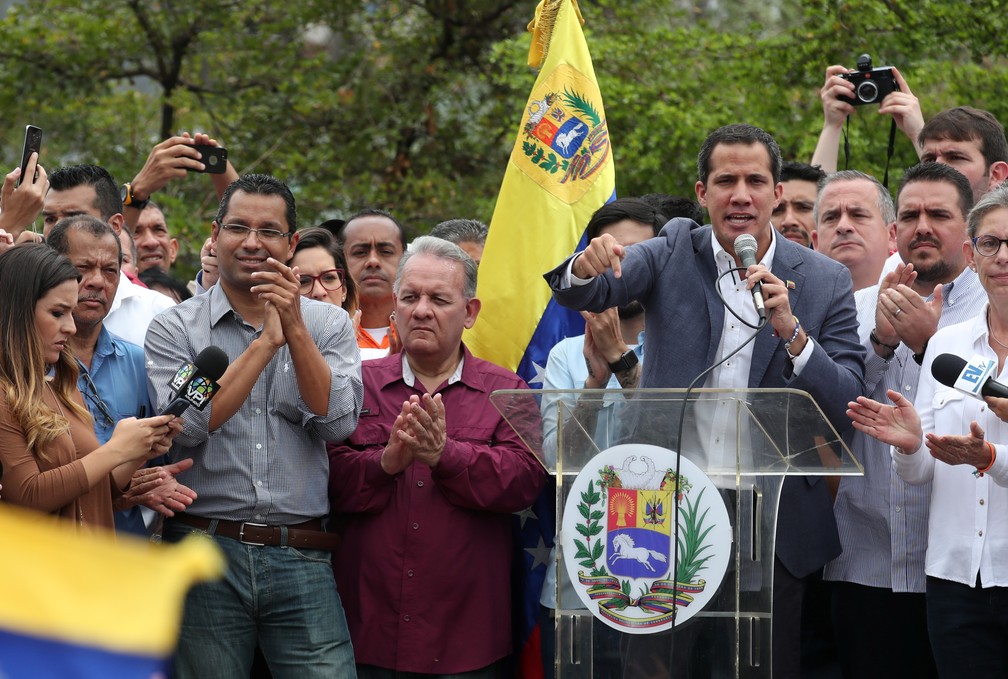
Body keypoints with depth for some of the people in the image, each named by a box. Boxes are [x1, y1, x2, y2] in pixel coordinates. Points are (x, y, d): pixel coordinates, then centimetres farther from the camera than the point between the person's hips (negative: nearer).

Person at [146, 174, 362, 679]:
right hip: (206, 558, -1)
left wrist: (295, 328, -11)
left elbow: (336, 423, -4)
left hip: (302, 561, 1)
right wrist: (266, 341, -10)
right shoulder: (176, 328, 4)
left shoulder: (329, 325, 10)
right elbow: (185, 427, -11)